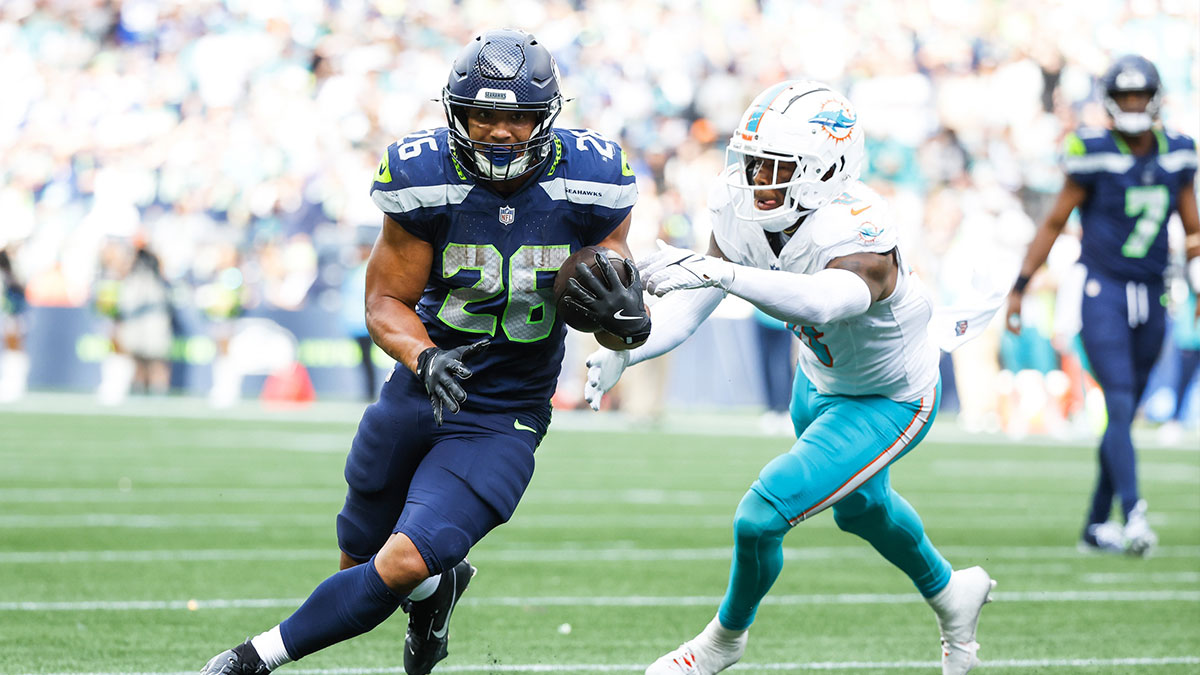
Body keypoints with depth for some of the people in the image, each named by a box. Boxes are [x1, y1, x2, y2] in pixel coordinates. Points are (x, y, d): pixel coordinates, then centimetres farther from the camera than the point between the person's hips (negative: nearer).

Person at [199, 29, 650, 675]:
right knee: (360, 562, 17)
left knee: (403, 566, -18)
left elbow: (619, 324, -1)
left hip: (501, 422, -2)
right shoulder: (427, 180, -14)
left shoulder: (588, 184, -13)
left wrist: (628, 317, -26)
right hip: (417, 395, 2)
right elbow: (385, 302, -6)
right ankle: (436, 586, 52)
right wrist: (424, 357, -27)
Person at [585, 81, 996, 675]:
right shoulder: (744, 216, -20)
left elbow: (826, 300, -64)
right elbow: (688, 307, -21)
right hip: (820, 381, 8)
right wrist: (624, 350, -40)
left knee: (760, 518, -14)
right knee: (858, 506, 31)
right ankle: (951, 594, 61)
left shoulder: (859, 236, -42)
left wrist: (721, 271, -77)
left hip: (887, 402, -8)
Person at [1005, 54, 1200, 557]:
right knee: (1120, 405, -17)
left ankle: (1096, 526, 17)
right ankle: (1133, 518, -26)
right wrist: (1020, 286, 0)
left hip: (1150, 297, 5)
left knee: (1124, 414, 8)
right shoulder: (1095, 155, -7)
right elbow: (1054, 222, 0)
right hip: (1102, 292, -5)